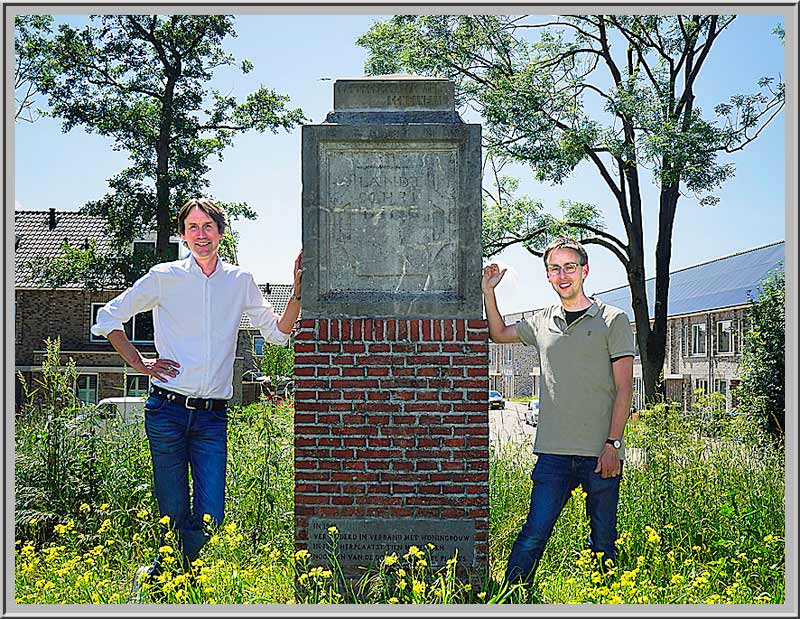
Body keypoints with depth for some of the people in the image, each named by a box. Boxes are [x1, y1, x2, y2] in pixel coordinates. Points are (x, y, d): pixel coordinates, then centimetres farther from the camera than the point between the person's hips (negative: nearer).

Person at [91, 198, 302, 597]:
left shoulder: (240, 282, 11)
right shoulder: (164, 277, 4)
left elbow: (277, 332, 15)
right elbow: (108, 317, 12)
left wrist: (298, 291, 1)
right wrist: (138, 363, 3)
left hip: (213, 416, 2)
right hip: (167, 410, -2)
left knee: (210, 517, -2)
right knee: (174, 513, 3)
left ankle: (160, 576, 23)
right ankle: (151, 578, 29)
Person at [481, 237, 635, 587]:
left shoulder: (613, 320, 2)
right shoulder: (541, 322, 13)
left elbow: (624, 388, -2)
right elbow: (499, 334, 32)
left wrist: (613, 444, -10)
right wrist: (488, 292, 19)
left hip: (601, 453, -2)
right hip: (554, 452, 2)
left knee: (603, 541, 7)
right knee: (534, 534, -2)